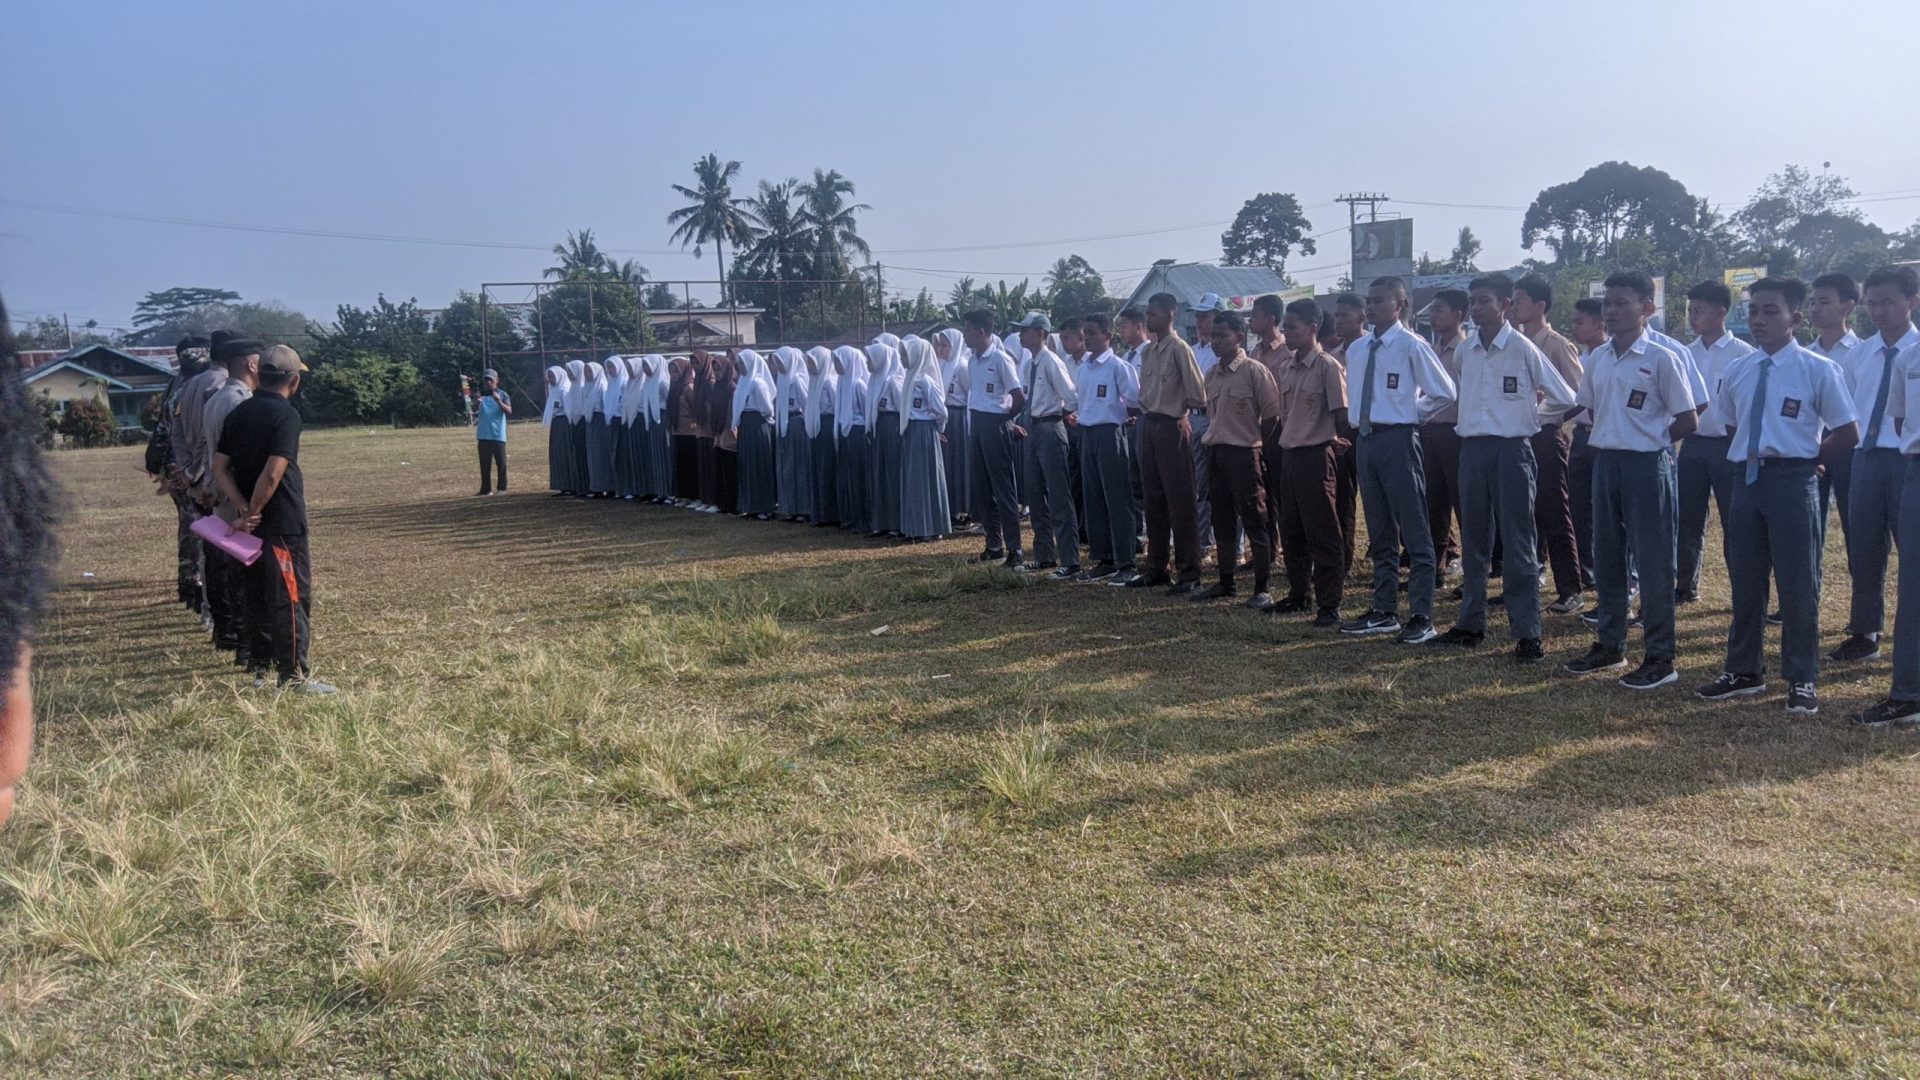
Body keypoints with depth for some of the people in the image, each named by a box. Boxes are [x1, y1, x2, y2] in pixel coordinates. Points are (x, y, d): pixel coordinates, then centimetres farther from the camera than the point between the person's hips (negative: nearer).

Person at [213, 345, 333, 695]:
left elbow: (220, 467, 5)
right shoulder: (285, 414, -13)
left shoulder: (238, 413, 10)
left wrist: (244, 510, -3)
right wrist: (251, 513, -12)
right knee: (293, 596, -2)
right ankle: (294, 676, 0)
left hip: (255, 522, 8)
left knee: (264, 593, 19)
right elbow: (273, 473, -23)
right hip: (283, 522, -8)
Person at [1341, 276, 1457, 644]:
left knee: (1414, 533, -2)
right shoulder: (1357, 350, 11)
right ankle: (1383, 612, 21)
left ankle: (1421, 618, 2)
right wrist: (1360, 421, 13)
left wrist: (1411, 413, 1)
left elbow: (1444, 393, -3)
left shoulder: (1411, 346, -8)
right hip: (1366, 440, 7)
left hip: (1397, 440, -7)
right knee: (1379, 534, 13)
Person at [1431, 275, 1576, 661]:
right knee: (1473, 540, 12)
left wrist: (1531, 418, 5)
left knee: (1519, 544, -2)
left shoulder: (1523, 349, -8)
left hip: (1511, 450, -5)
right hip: (1472, 448, 5)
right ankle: (1471, 622, 22)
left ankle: (1527, 633, 3)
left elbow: (1564, 398, -2)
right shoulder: (1463, 351, 6)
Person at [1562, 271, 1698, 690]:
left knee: (1653, 561, -1)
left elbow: (1687, 420, -7)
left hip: (1647, 465, -6)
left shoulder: (1661, 359, -10)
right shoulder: (1596, 359, 7)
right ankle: (1610, 645, 26)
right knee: (1606, 558, 13)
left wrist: (1648, 442, -1)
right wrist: (1610, 440, 9)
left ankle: (1660, 658, 7)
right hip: (1605, 462, 6)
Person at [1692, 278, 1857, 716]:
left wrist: (1804, 460, -4)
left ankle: (1801, 681, 14)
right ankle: (1743, 671, 26)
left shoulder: (1818, 370, -7)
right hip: (1746, 481, 5)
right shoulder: (1736, 372, 7)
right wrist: (1745, 457, 8)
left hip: (1793, 482, -5)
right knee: (1745, 581, 12)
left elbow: (1847, 433, -3)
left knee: (1798, 583, 2)